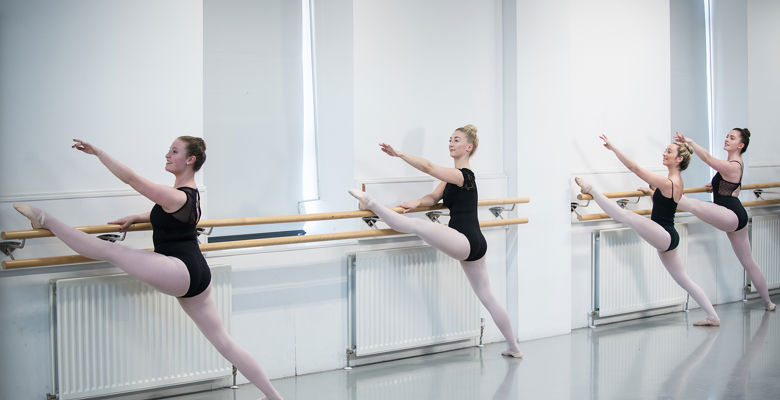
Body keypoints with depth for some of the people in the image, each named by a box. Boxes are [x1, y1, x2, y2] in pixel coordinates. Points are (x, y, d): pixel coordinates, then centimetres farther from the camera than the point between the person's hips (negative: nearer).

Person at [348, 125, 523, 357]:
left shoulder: (463, 175, -11)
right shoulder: (452, 177, 19)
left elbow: (429, 167, -23)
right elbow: (434, 197, 11)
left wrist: (399, 154, -24)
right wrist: (417, 203, -9)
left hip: (465, 242, -10)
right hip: (474, 245, 10)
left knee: (419, 225, -26)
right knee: (487, 297, 15)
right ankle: (514, 348, 22)